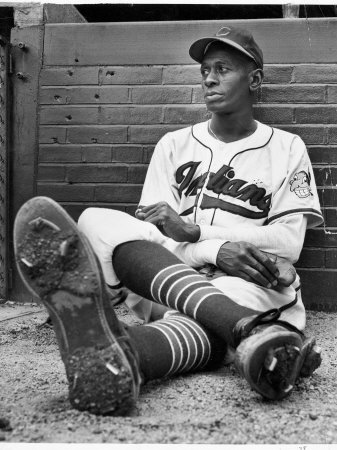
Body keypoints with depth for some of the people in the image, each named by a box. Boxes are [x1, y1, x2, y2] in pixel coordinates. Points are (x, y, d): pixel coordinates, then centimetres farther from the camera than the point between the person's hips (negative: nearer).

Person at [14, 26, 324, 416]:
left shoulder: (286, 148, 12)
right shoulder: (174, 145, 18)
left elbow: (289, 242, 0)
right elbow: (151, 232, 5)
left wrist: (195, 230, -10)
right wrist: (216, 249, -17)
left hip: (250, 286, -1)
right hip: (169, 274, 2)